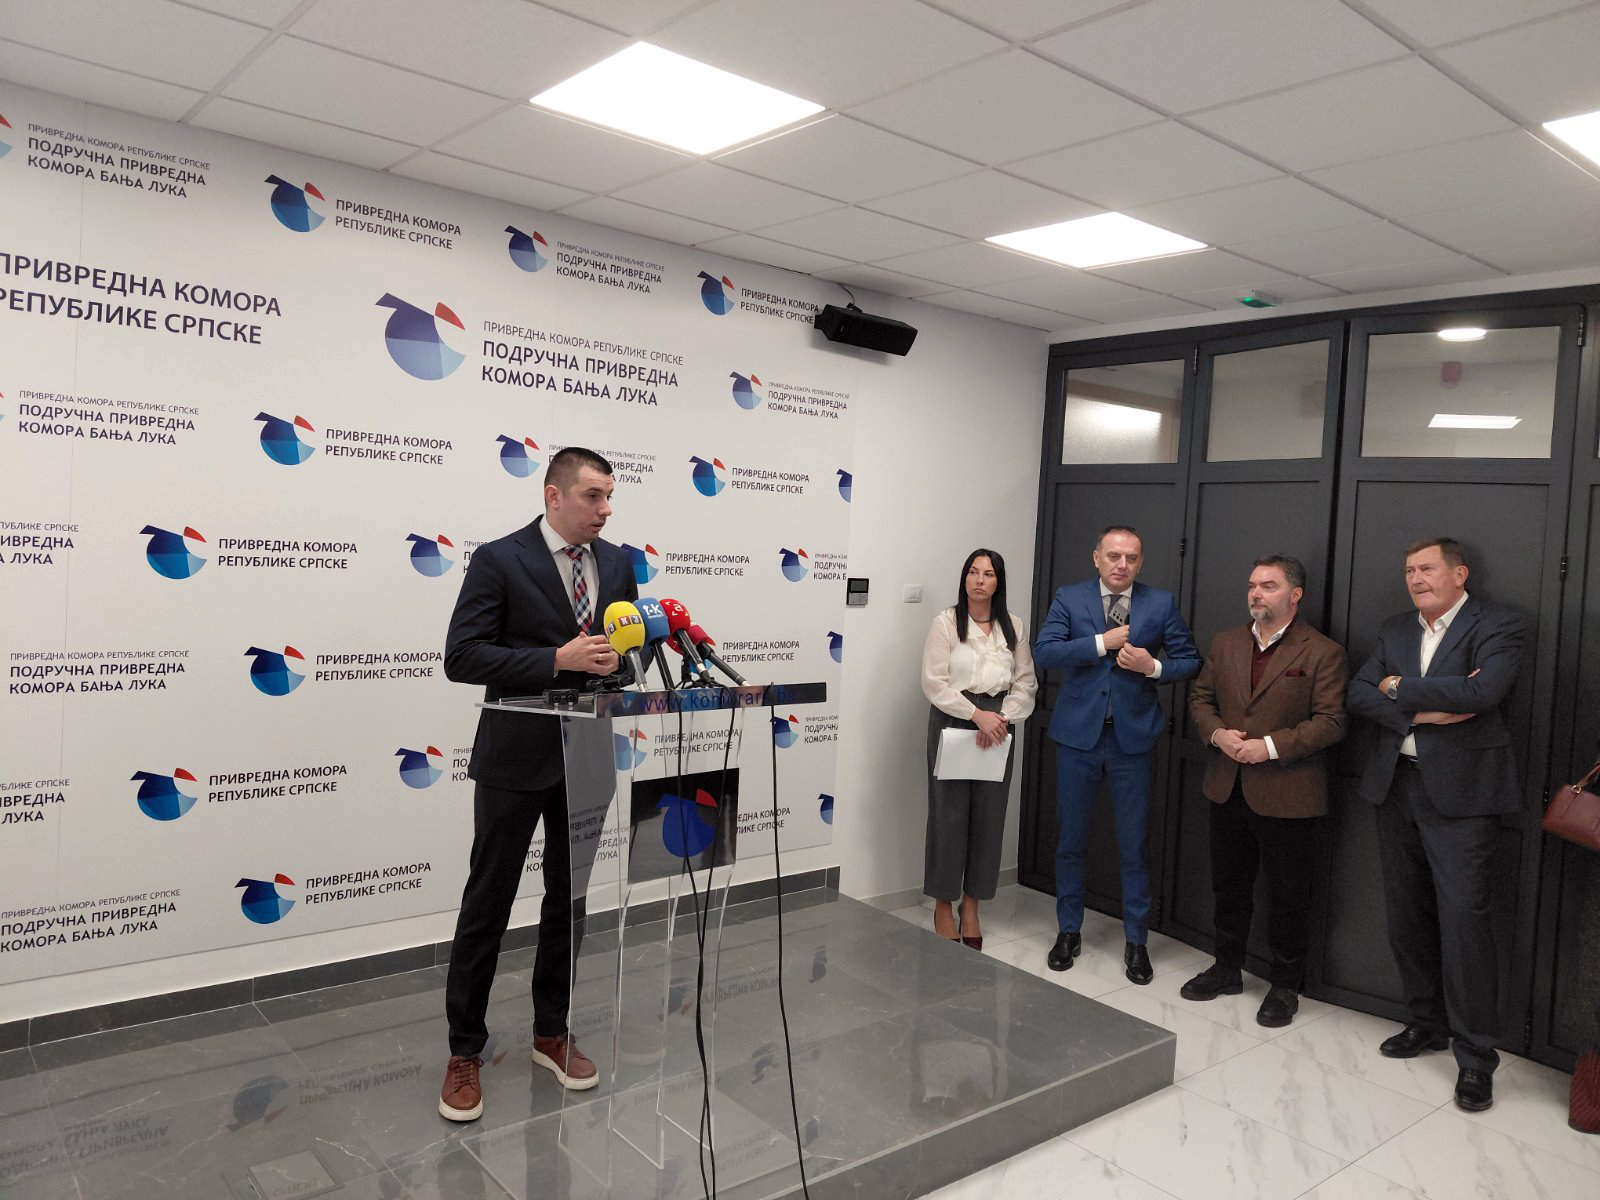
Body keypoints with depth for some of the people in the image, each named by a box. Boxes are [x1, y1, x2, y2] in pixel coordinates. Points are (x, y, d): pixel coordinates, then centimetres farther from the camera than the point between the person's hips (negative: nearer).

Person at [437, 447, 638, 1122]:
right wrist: (557, 659, -24)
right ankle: (464, 1053, 20)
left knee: (570, 902, 15)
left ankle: (552, 1034, 32)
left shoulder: (617, 564, 5)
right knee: (487, 905, 5)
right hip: (516, 758, -5)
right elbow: (461, 657, -16)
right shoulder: (499, 561, -10)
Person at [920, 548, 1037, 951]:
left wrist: (1002, 717, -9)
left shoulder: (1014, 626, 8)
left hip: (998, 724, 3)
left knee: (989, 814, 5)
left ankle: (971, 905, 19)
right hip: (953, 721, -3)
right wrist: (976, 714, -16)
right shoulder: (946, 622, -2)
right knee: (949, 812, 0)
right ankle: (943, 906, 13)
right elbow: (934, 682, -8)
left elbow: (1025, 682, 7)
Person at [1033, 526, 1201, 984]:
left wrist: (1153, 666, -15)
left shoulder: (1161, 603, 2)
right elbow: (1044, 652, -13)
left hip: (1133, 737, 0)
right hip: (1078, 734, 0)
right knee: (1071, 839, 11)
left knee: (1134, 843, 6)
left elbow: (1190, 660, 4)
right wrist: (1102, 642, -18)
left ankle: (1136, 941, 21)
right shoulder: (1069, 598, -1)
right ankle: (1069, 931, 27)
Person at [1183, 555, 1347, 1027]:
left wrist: (1271, 746, -21)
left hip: (1288, 796, -5)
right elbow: (1200, 698, 12)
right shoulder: (1225, 643, 9)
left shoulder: (1322, 652, -8)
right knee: (1228, 886, 18)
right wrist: (1216, 733, -8)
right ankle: (1227, 969, 35)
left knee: (1288, 895, 8)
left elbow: (1330, 721, -13)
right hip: (1228, 789, 5)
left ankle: (1285, 986, 25)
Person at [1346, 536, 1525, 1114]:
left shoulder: (1497, 626, -5)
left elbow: (1482, 690, -22)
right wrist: (1420, 713, -13)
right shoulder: (1395, 630, 13)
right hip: (1397, 785, 6)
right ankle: (1427, 1022, 30)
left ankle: (1476, 1056, 6)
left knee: (1463, 918, -7)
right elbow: (1357, 693, 3)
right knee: (1406, 915, 13)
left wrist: (1401, 689, -11)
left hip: (1460, 791, -6)